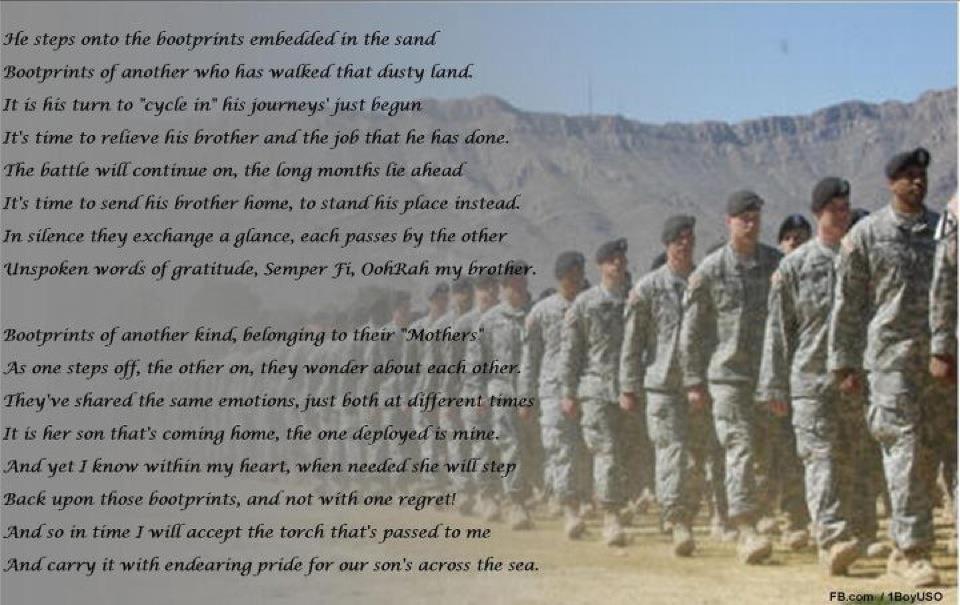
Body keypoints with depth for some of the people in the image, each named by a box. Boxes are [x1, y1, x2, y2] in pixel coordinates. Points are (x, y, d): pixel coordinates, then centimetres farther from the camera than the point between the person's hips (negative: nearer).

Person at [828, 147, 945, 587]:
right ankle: (911, 551, -2)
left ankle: (904, 548, 14)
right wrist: (845, 362, 2)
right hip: (891, 355, -3)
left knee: (928, 452, 4)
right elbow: (848, 303, 4)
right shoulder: (866, 234, 2)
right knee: (905, 448, -7)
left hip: (940, 355, 3)